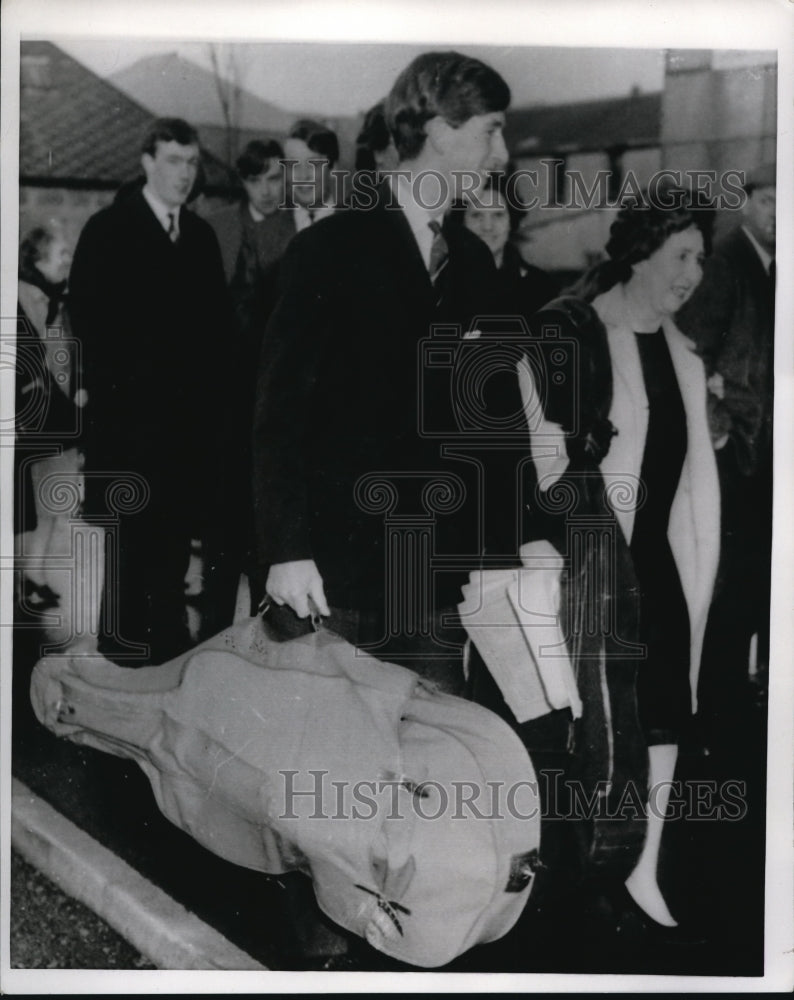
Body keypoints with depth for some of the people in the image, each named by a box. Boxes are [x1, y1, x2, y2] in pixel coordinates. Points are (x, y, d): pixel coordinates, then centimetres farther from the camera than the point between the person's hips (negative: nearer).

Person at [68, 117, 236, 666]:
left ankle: (169, 637, 16)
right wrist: (124, 376, -11)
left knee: (178, 528, 6)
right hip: (130, 408, -4)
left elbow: (218, 321, 16)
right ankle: (123, 643, 7)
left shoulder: (201, 235, 14)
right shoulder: (108, 229, 0)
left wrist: (216, 381, 4)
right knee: (133, 531, -2)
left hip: (192, 408, 5)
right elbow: (87, 316, -6)